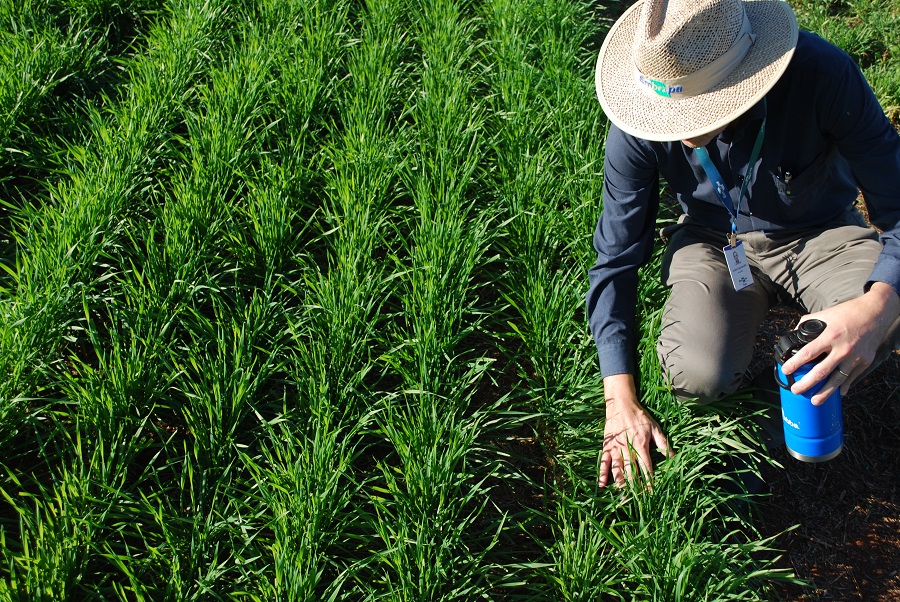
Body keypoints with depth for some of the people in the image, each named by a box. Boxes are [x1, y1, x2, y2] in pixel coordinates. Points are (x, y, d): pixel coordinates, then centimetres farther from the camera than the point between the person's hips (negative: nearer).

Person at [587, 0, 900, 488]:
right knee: (698, 375, -29)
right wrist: (620, 401, -18)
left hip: (820, 232, 0)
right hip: (714, 241, 1)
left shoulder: (823, 74, -29)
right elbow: (615, 261, -13)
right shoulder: (638, 127, -22)